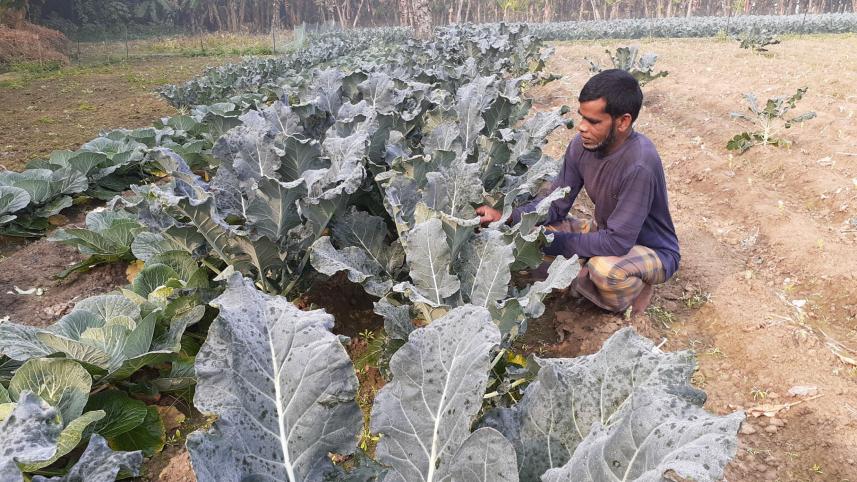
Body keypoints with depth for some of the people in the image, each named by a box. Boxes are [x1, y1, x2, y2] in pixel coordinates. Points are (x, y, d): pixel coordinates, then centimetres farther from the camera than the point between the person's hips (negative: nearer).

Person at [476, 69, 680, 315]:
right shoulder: (582, 145, -13)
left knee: (605, 268, -38)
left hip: (653, 252, -7)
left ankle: (635, 291, -3)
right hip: (608, 233, 7)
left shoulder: (639, 164, -35)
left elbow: (617, 242, -34)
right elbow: (555, 205, -6)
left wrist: (552, 241, -28)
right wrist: (506, 218, -21)